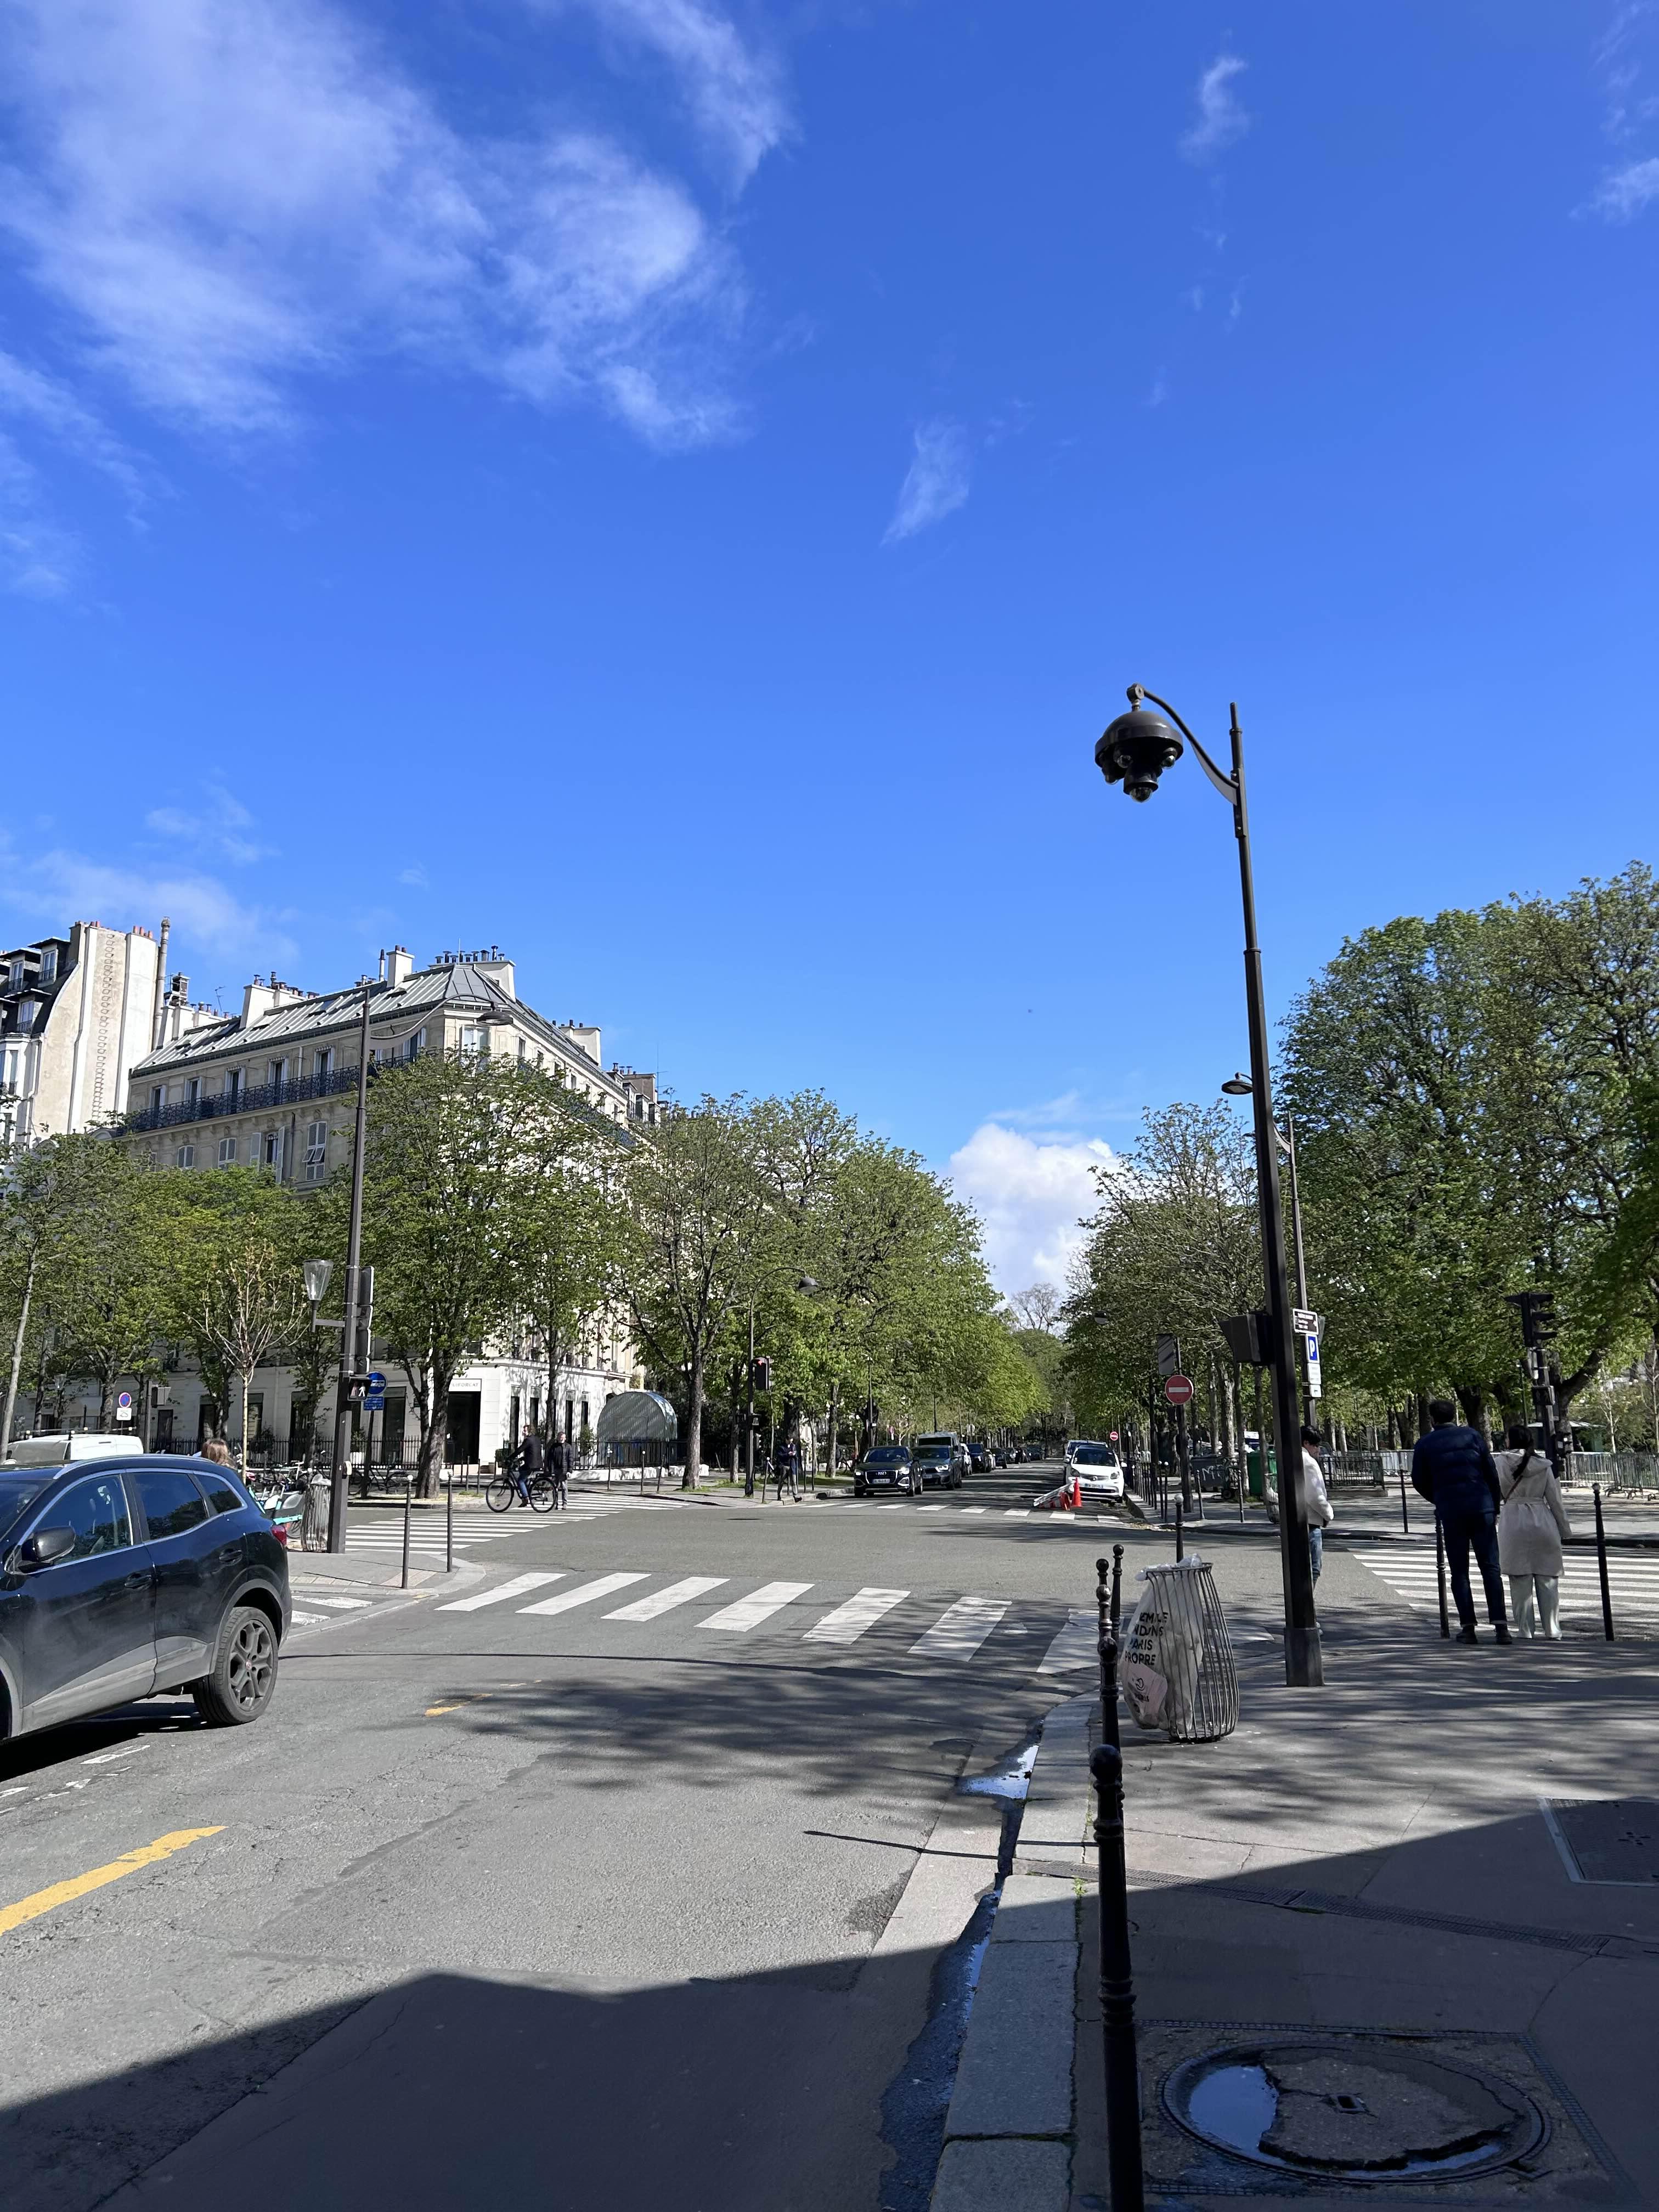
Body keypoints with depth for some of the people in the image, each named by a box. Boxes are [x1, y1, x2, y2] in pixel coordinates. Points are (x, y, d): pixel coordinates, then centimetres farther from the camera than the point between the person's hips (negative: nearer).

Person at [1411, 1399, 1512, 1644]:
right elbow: (1492, 1474, 5)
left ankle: (1468, 1627, 1)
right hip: (1482, 1508, 1)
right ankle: (1500, 1625, -4)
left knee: (1459, 1571, 6)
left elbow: (1419, 1482, 7)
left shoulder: (1425, 1444, 5)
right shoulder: (1472, 1435, 6)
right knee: (1491, 1568, 4)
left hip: (1450, 1513, 0)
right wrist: (1495, 1508, 13)